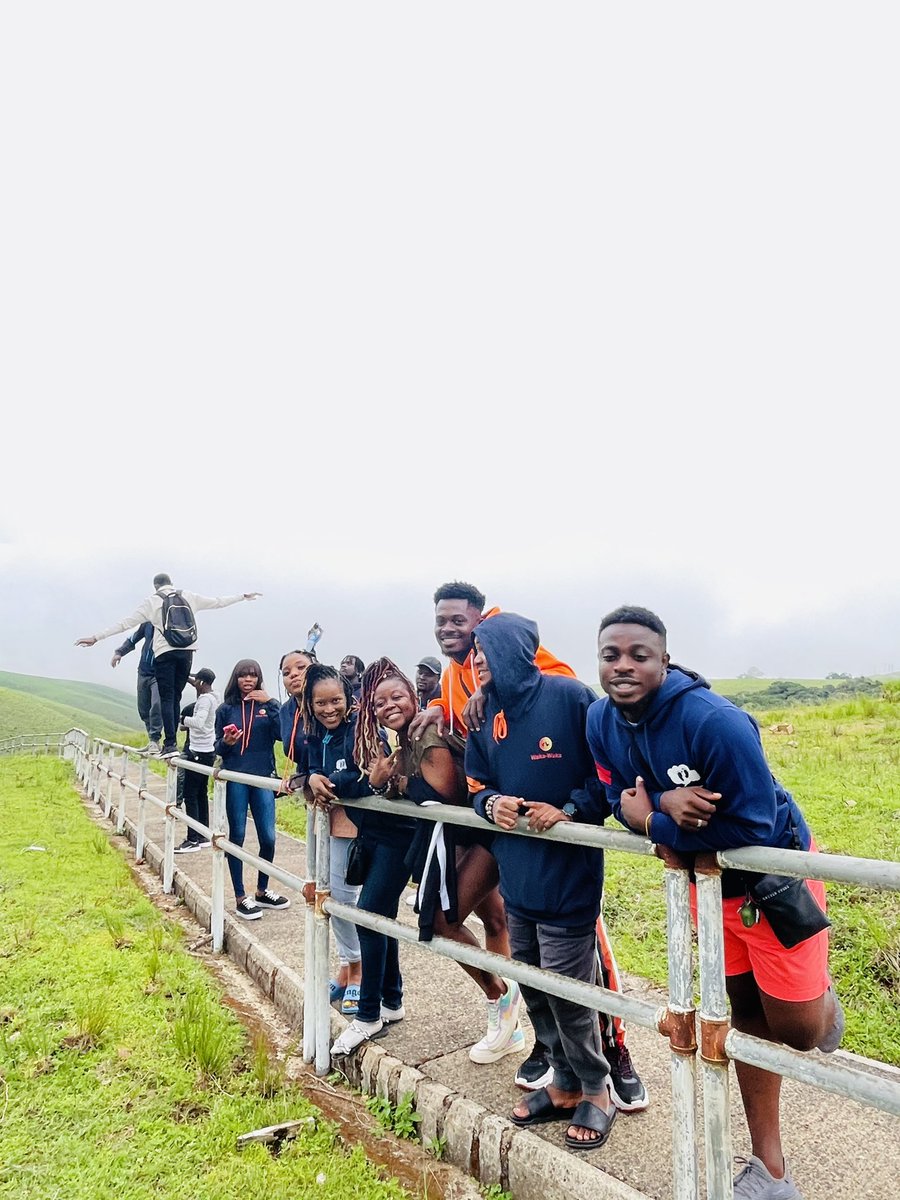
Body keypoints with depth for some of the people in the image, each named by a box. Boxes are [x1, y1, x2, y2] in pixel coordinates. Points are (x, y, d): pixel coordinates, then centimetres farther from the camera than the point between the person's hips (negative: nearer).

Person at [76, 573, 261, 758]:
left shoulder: (151, 602, 6)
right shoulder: (188, 596, 13)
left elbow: (125, 623, 3)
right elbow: (218, 602, 20)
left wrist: (95, 637, 7)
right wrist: (244, 596, 33)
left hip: (164, 653, -2)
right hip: (186, 651, 3)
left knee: (167, 698, -2)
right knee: (176, 697, 11)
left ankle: (170, 744, -12)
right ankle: (171, 742, 11)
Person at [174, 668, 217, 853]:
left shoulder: (205, 699, -17)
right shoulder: (212, 697, 11)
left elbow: (199, 722, -32)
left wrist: (183, 719, -17)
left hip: (199, 753, -10)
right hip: (207, 751, 10)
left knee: (190, 795, -7)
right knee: (201, 794, 13)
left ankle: (193, 840, -7)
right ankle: (203, 836, 17)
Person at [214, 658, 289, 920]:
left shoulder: (268, 705, 5)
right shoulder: (226, 709, 5)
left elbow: (281, 734, -10)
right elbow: (218, 747, 7)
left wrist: (270, 704, -17)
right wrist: (226, 743, -15)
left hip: (263, 779, 1)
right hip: (235, 779, -1)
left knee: (268, 838, 2)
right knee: (237, 836, 3)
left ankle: (262, 892, 22)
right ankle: (241, 898, 13)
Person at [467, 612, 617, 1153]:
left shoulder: (570, 696, -13)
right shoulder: (486, 714, 6)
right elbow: (478, 781, 13)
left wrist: (569, 810, -19)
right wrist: (492, 803, -8)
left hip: (567, 875, -7)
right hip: (516, 874, 7)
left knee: (567, 991, 2)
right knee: (533, 987, 16)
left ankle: (597, 1092, 27)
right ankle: (566, 1085, 36)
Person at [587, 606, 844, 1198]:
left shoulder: (715, 721, -34)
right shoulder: (601, 720, -14)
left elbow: (751, 827, -32)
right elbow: (622, 800, -7)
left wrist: (652, 824, -26)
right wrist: (666, 803, -30)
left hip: (776, 871, -5)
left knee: (795, 1031, 4)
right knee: (746, 1015, 16)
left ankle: (821, 1003, 41)